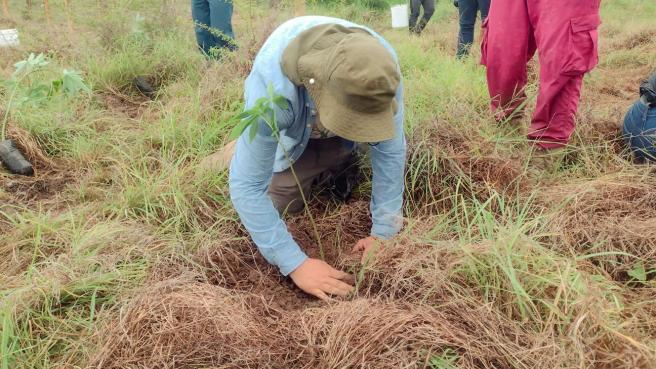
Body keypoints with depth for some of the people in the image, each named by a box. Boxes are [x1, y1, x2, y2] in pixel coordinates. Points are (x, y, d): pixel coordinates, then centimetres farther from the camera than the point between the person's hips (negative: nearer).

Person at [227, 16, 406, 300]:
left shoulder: (382, 67, -38)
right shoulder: (273, 89, -47)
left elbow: (390, 150, -27)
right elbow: (246, 185, -43)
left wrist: (383, 233, -28)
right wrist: (296, 264, -44)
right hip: (291, 132, -2)